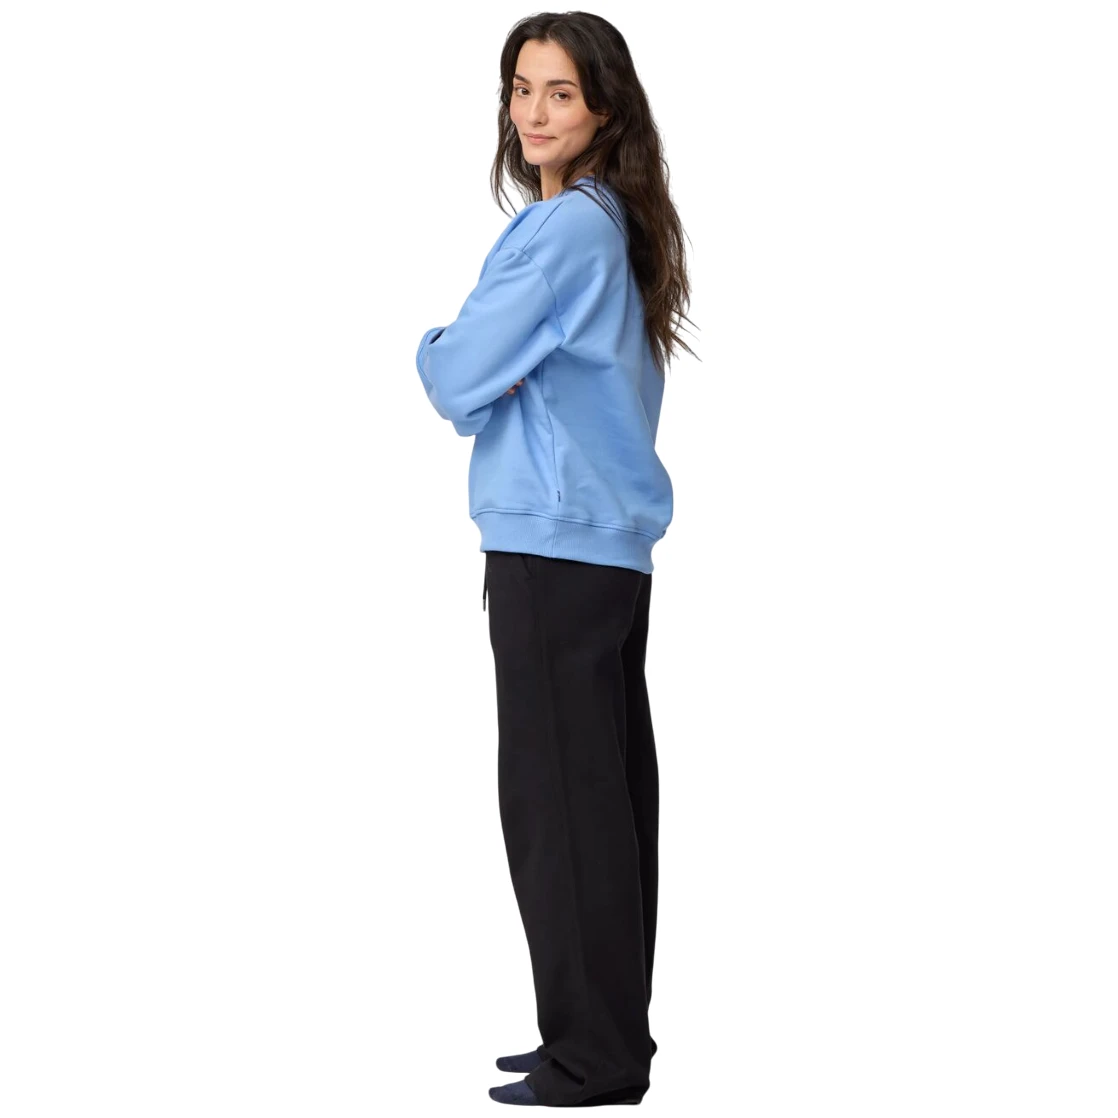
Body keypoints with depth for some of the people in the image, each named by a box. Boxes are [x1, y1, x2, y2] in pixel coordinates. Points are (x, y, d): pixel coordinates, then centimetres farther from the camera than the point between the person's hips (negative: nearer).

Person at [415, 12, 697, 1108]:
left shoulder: (561, 229, -15)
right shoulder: (617, 224, 15)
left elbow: (459, 381, -15)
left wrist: (431, 347, 6)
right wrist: (464, 357, 6)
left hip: (554, 545, -10)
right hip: (612, 541, 10)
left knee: (559, 799, -6)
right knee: (606, 790, 13)